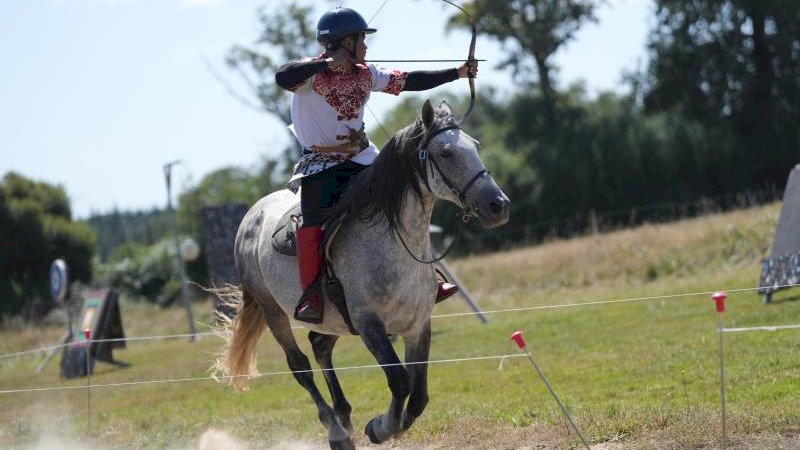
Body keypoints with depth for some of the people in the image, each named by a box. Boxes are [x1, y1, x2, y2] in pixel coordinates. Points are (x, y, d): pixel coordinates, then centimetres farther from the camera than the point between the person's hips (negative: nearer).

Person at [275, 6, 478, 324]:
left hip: (362, 159, 6)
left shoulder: (365, 74, 6)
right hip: (320, 163, -6)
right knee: (314, 220, -25)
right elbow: (282, 77, -34)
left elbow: (410, 82, 11)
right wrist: (326, 64, -35)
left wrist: (457, 73, 10)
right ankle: (310, 297, -20)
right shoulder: (313, 74, -13)